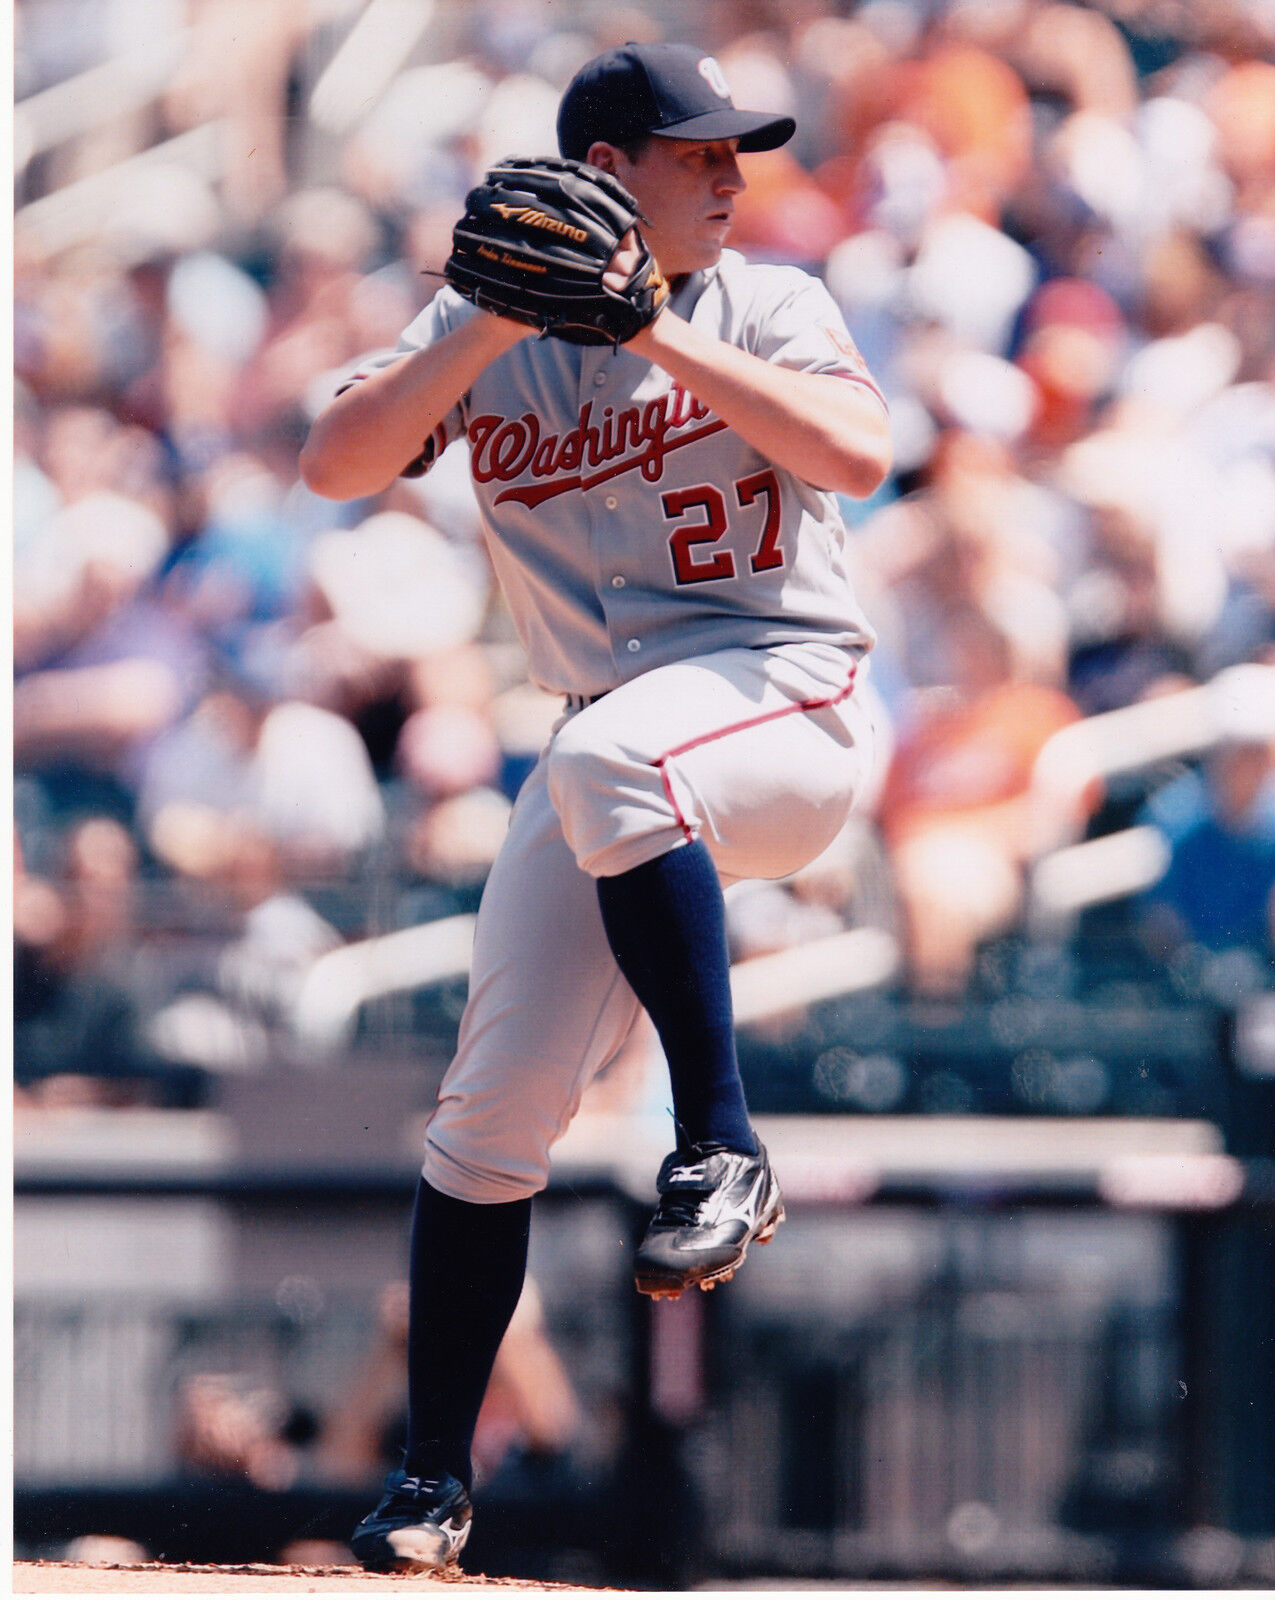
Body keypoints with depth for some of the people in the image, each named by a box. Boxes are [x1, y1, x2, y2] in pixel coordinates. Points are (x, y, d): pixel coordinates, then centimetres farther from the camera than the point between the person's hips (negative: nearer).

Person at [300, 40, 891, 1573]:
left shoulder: (762, 302, 4)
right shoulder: (479, 336, 10)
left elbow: (855, 452, -14)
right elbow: (335, 463, -4)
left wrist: (655, 332, -16)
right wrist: (498, 321, -13)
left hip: (785, 697, -3)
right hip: (613, 746, 3)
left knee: (603, 757, -38)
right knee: (495, 1103, -5)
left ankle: (722, 1149, -30)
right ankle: (432, 1474, 7)